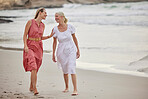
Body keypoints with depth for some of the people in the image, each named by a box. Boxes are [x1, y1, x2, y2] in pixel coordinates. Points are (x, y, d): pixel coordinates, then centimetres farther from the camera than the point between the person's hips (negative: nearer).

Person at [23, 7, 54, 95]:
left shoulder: (42, 25, 8)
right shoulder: (30, 22, -8)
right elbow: (25, 35, -7)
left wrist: (50, 36, 2)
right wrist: (25, 46, -17)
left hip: (39, 47, 6)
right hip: (30, 47, -6)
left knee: (35, 69, 9)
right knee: (33, 67, -20)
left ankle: (31, 87, 24)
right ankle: (35, 88, -22)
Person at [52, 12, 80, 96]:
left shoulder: (70, 27, -8)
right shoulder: (55, 29, -5)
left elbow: (74, 38, 4)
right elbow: (54, 42, 5)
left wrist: (78, 50, 7)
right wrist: (53, 54, 7)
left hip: (71, 50, -2)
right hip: (61, 51, 2)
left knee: (72, 69, -16)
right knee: (65, 71, 11)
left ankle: (75, 90, -16)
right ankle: (67, 88, 33)